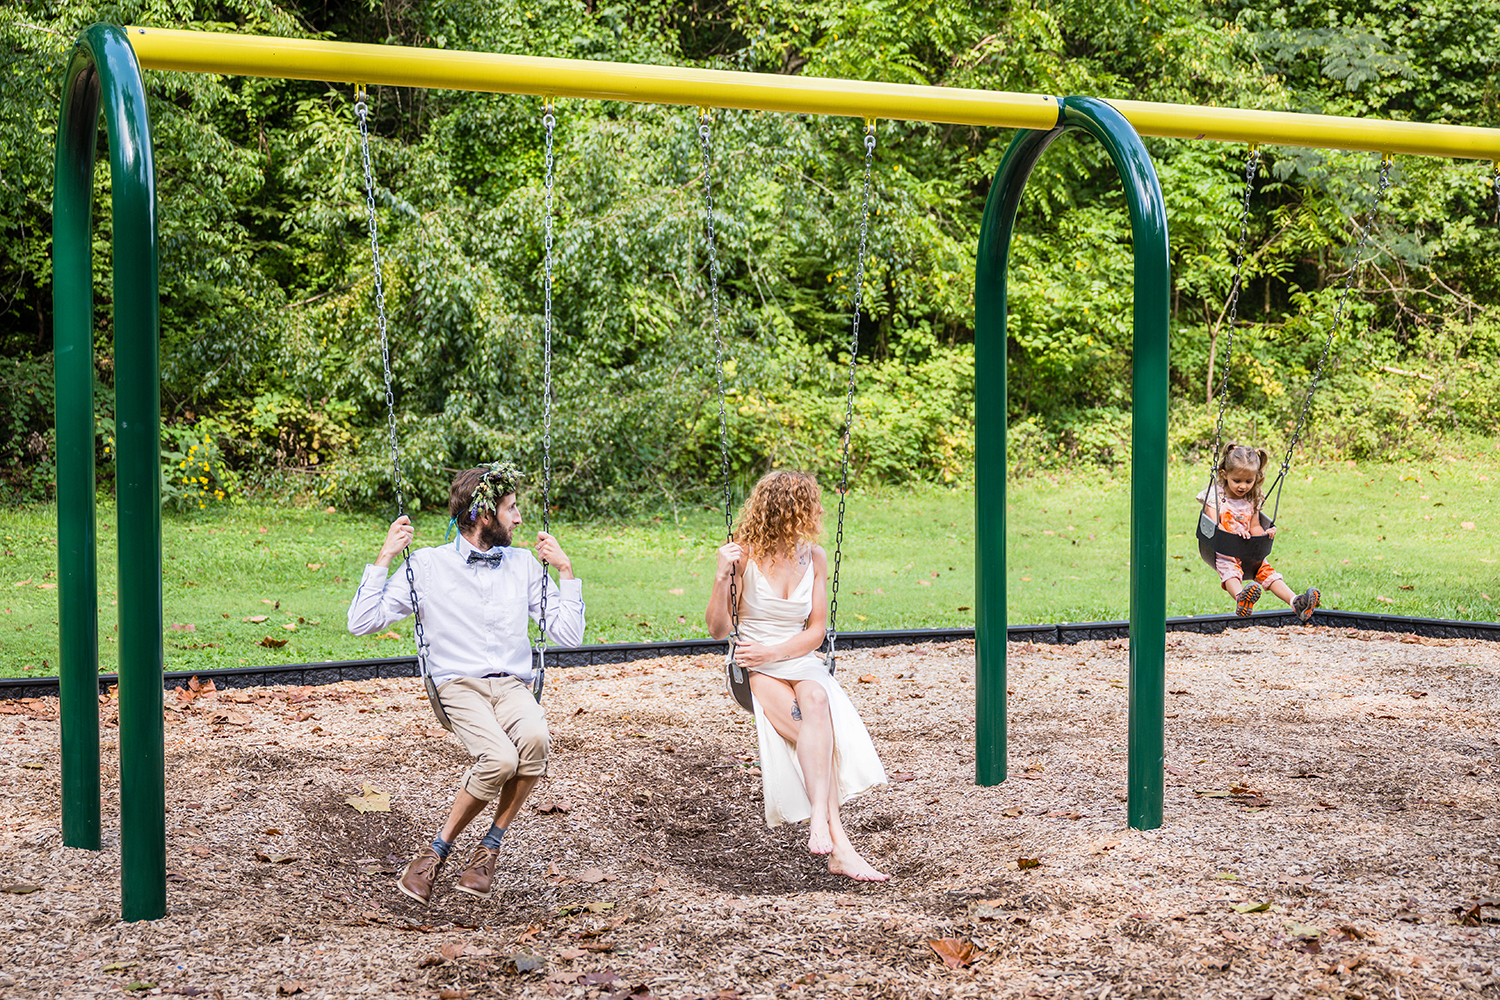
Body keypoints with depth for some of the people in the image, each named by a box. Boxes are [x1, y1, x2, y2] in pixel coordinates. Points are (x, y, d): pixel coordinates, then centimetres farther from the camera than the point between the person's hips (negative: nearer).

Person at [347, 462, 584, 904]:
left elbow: (569, 633, 17)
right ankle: (437, 850, -13)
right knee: (500, 758, -34)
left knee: (535, 739, -34)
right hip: (459, 685, -3)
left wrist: (565, 569, 12)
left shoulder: (524, 564, 16)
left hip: (513, 686, 3)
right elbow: (362, 622, 3)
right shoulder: (426, 564, 6)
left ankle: (490, 848, -16)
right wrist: (384, 558, -1)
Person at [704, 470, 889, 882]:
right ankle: (839, 846, -39)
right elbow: (718, 630, -3)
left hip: (801, 663, 3)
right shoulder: (745, 556, -4)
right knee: (817, 729, -32)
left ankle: (819, 821, -44)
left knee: (816, 700, -36)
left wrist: (772, 652, -10)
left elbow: (815, 632, 7)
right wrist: (722, 579, -19)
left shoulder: (814, 558, 6)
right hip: (755, 671, -3)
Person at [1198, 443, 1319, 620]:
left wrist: (1264, 533, -12)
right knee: (1230, 571, -35)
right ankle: (1240, 599, -65)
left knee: (1267, 571, -16)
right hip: (1223, 551, -5)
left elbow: (1254, 527, 13)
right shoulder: (1215, 497, -3)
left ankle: (1295, 601, -32)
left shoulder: (1252, 501, 12)